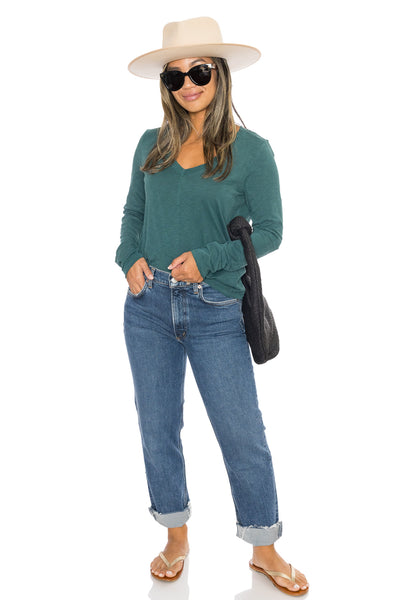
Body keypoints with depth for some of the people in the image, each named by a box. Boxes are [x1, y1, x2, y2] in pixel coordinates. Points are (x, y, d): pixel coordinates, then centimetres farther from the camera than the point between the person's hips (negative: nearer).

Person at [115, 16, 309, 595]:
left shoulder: (252, 150, -3)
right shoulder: (152, 144, 7)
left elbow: (269, 230, -4)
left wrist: (208, 258, -16)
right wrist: (131, 258, -3)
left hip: (216, 311, -3)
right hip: (149, 304, 4)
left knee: (243, 433, 3)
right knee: (157, 427, 12)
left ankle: (264, 548, 25)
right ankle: (177, 538, 33)